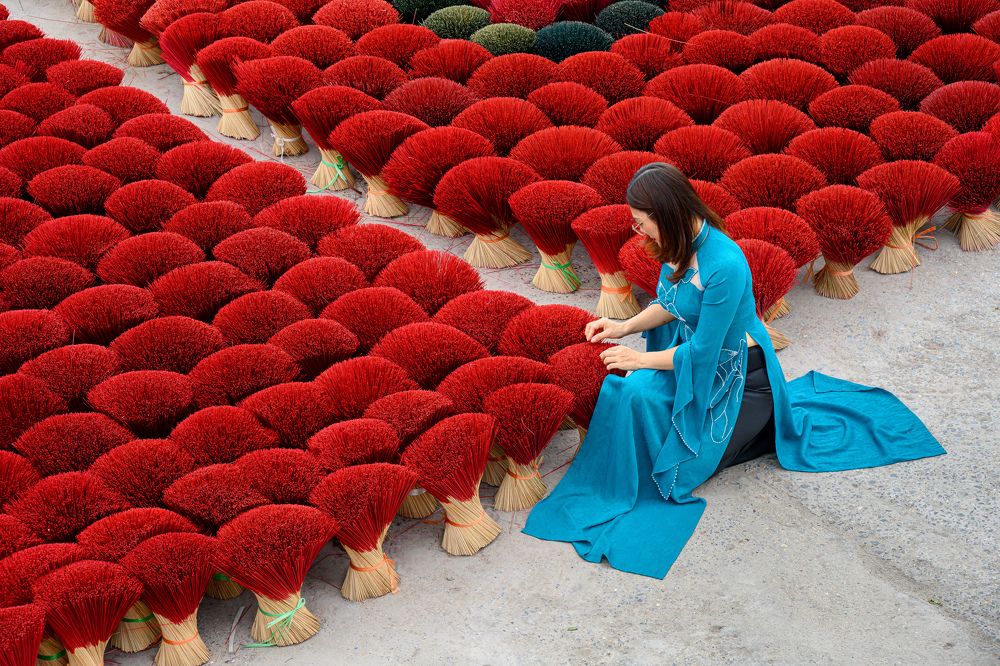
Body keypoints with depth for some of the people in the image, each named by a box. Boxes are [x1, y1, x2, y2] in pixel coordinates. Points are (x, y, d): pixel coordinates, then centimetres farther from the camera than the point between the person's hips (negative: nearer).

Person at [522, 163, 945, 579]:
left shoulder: (724, 266, -34)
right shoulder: (679, 242, -9)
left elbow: (701, 351, -26)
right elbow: (669, 305, 9)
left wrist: (640, 359, -16)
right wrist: (625, 327, -4)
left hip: (736, 373, -8)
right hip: (694, 354, 8)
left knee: (686, 465, -4)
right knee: (637, 393, -9)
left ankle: (768, 423, 13)